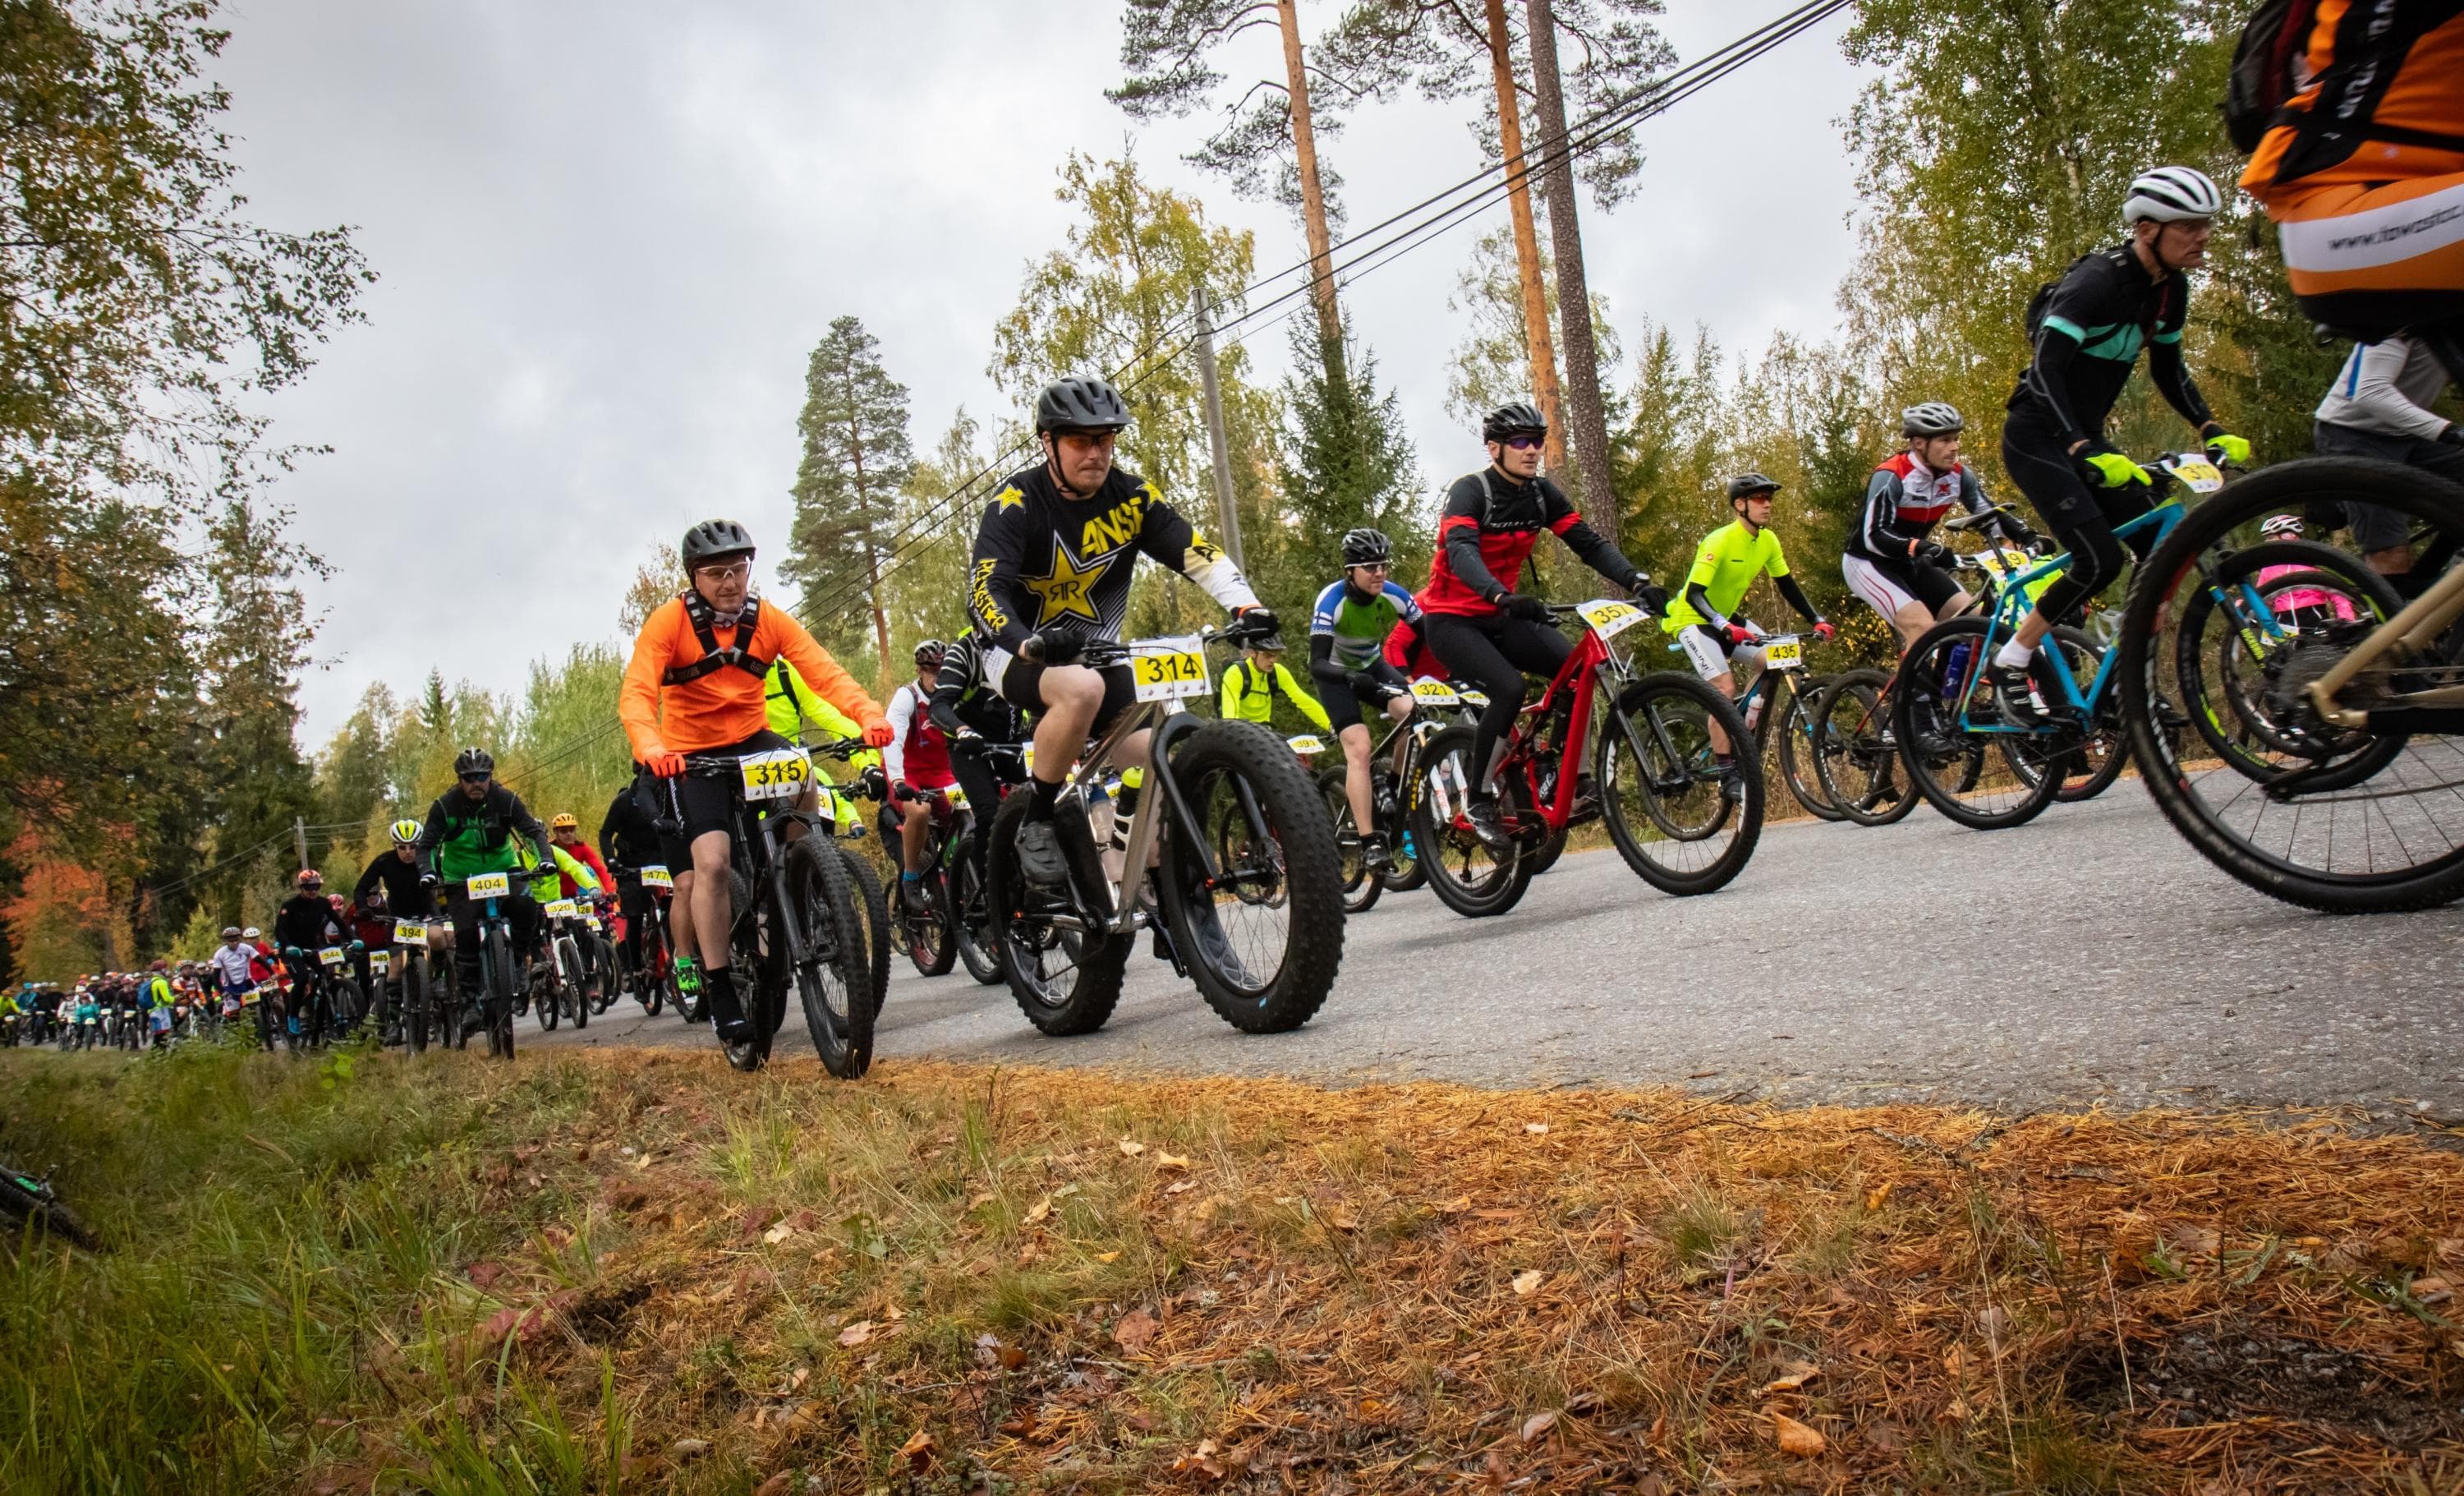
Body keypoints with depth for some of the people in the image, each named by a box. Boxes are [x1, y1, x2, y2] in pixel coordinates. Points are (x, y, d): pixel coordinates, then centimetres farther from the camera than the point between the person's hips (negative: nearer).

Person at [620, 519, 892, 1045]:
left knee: (804, 789, -29)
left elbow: (825, 672, -19)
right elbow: (636, 694, -25)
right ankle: (719, 991, -6)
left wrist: (870, 715, -38)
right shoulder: (669, 621, -15)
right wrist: (652, 750, -46)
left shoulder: (769, 620, -8)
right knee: (711, 862, -18)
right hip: (691, 755, -2)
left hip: (752, 740, 2)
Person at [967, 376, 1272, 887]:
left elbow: (1197, 554, -13)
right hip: (1021, 652, -4)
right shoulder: (1017, 503, -17)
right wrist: (1028, 643, -48)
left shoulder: (1131, 495, -5)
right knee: (1083, 689, -38)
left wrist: (1247, 606, -31)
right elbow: (984, 590, -28)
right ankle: (1035, 816, -18)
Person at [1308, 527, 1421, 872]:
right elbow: (1317, 664, -36)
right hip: (1337, 674, -4)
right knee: (1359, 748, -22)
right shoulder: (1332, 600, -29)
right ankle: (1370, 843, -22)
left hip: (1372, 666, 4)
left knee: (1412, 714, -24)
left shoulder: (1393, 595, -18)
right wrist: (1352, 677, -54)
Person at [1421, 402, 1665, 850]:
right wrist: (1504, 597, -53)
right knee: (1509, 688, -29)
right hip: (1450, 619, -6)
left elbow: (1590, 542, -5)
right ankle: (1479, 801, -14)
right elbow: (1461, 552, -35)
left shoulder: (1541, 493, 1)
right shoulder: (1470, 491, -17)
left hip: (1499, 616, 6)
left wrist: (1638, 582, -21)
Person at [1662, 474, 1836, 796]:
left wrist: (1817, 620, -7)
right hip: (1693, 620, -7)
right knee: (1725, 688, -22)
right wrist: (1725, 627, -45)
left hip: (1728, 618, 8)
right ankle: (1727, 774, -14)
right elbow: (1694, 594, -31)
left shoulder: (1768, 540, -3)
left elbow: (1787, 585, 5)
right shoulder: (1720, 541, -25)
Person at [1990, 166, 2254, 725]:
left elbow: (2168, 371, 16)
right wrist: (2085, 453, -41)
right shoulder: (2096, 281, -21)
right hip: (2038, 438, -8)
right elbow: (2046, 370, -30)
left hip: (2086, 437, 8)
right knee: (2100, 560, -19)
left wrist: (2212, 430, 2)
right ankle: (2009, 665, -5)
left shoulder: (2170, 289, 5)